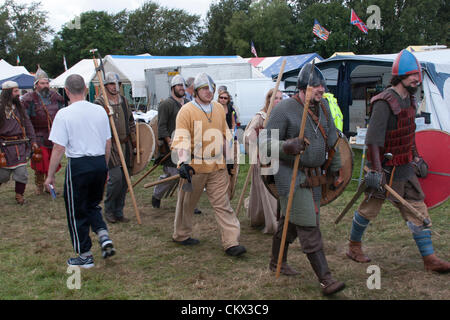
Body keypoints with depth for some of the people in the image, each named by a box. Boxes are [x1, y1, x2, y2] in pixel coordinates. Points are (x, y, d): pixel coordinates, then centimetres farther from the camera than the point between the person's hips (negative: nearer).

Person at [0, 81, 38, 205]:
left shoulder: (20, 107, 10)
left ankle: (19, 195, 16)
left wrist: (33, 141, 7)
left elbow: (28, 124, 14)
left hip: (20, 145, 4)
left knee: (22, 173, 0)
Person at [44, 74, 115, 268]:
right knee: (92, 205, 23)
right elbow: (108, 143, 10)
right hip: (99, 163, 5)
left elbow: (59, 148, -13)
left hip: (78, 166, -5)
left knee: (77, 211, 9)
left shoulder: (64, 114, -11)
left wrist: (50, 175, -4)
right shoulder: (100, 110, 4)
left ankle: (85, 256, 17)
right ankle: (104, 238, 4)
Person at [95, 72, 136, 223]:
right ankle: (108, 210, 7)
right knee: (116, 178, -14)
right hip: (110, 145, -6)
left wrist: (134, 138, 18)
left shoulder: (124, 101, 14)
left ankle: (119, 212, 18)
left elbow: (131, 121, 23)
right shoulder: (99, 103, -6)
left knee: (125, 180, 7)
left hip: (126, 145, 6)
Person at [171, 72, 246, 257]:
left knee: (223, 204, 0)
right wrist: (183, 162, -33)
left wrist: (229, 158, 17)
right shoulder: (187, 111, -10)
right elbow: (181, 139, -20)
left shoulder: (219, 109, 9)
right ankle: (181, 235, 32)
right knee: (187, 203, 12)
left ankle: (231, 242, 0)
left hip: (217, 167, 4)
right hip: (194, 166, -4)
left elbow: (225, 135, 20)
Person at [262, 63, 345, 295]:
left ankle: (277, 262, 36)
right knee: (308, 227, -9)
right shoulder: (284, 109, -15)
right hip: (291, 175, -7)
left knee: (291, 220, 19)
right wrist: (287, 147, -36)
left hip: (313, 175, 8)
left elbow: (332, 139, 18)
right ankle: (325, 280, -6)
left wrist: (335, 167, 21)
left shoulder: (322, 106, 7)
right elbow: (268, 142, -16)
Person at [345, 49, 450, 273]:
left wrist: (415, 156, 23)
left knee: (418, 209, 6)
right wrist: (376, 171, -28)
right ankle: (353, 246, 29)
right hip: (386, 168, -8)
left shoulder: (409, 99, 8)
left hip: (405, 167, 8)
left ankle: (429, 258, 13)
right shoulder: (384, 103, -20)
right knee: (369, 208, 8)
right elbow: (373, 139, -25)